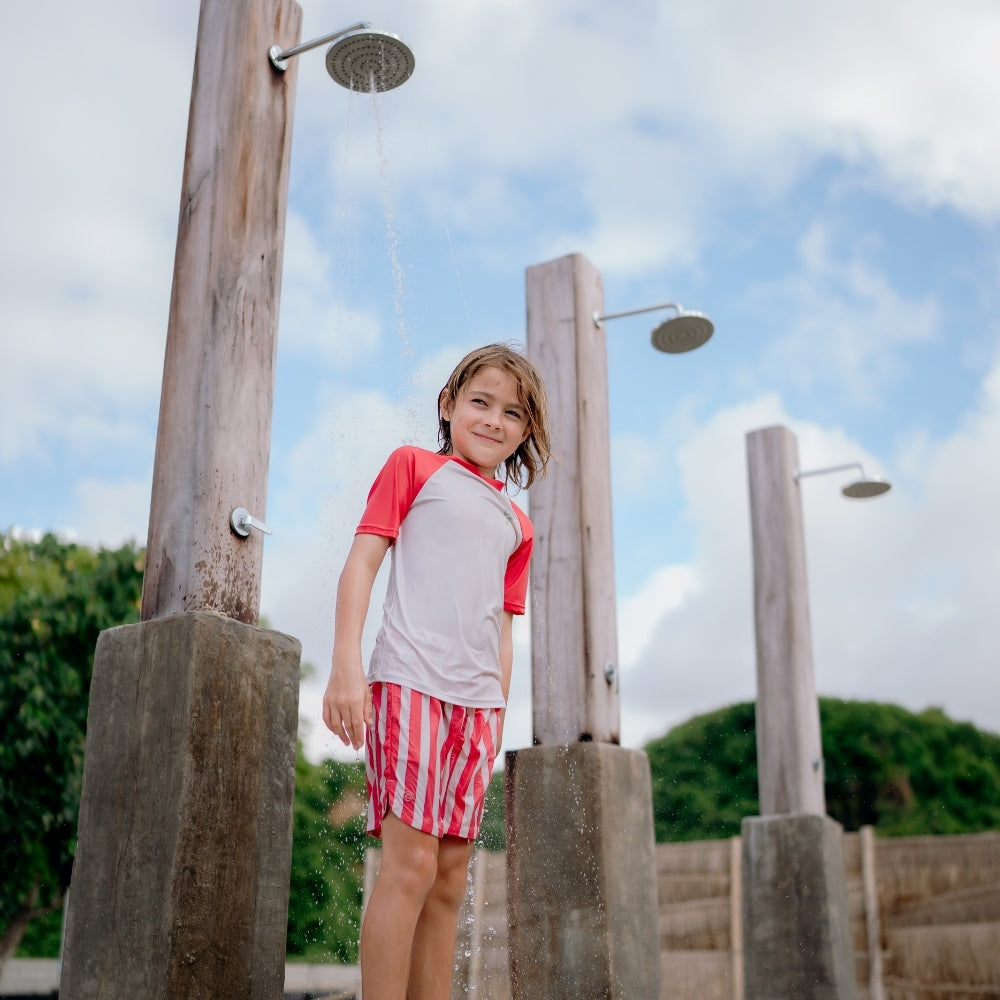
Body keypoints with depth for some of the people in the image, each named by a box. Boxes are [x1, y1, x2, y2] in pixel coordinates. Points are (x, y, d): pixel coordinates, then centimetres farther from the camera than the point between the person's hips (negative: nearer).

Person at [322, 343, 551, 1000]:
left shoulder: (516, 524, 19)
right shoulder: (414, 466, 6)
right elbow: (363, 560, -2)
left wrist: (498, 711, 13)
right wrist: (346, 666, -12)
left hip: (477, 701, 6)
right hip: (411, 681, -5)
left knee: (451, 877, 6)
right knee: (412, 863, -13)